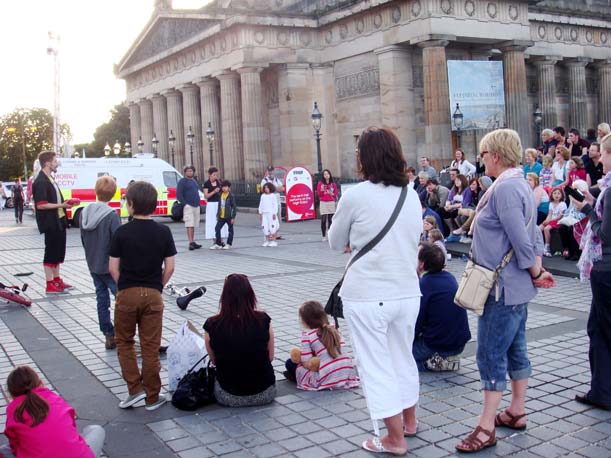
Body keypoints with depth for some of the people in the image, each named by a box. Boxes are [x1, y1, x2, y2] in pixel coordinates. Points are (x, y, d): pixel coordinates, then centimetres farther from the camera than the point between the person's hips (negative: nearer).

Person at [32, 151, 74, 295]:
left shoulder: (50, 179, 15)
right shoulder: (41, 182, -16)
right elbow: (41, 205, -23)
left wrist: (64, 203, 6)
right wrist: (61, 205, -22)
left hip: (59, 222, 10)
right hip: (50, 224, -10)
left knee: (59, 252, 16)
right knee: (51, 252, -3)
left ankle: (57, 280, 27)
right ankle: (50, 285, 5)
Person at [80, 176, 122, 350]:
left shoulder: (84, 212, 1)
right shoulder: (112, 215, -19)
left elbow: (83, 239, 10)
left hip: (93, 265, 7)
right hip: (110, 266, -7)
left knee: (101, 299, 13)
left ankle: (109, 335, 17)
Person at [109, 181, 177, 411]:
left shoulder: (122, 232, -7)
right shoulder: (163, 231, -2)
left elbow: (113, 267, -5)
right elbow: (169, 267, -1)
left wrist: (124, 287, 10)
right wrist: (158, 286, 11)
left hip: (127, 294, -1)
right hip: (153, 295, 1)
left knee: (124, 341, 17)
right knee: (151, 346, 7)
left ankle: (135, 388, 9)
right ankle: (152, 397, 13)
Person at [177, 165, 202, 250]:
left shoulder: (194, 181, 19)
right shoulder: (182, 181, -3)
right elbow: (178, 194, -10)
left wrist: (198, 202, 15)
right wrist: (184, 203, -17)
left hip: (196, 206, 7)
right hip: (188, 206, -7)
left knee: (194, 225, 10)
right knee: (190, 225, -13)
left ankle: (193, 242, 15)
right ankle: (191, 243, -17)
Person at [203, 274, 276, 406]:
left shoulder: (212, 325, -14)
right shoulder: (263, 320, -13)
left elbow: (214, 361, 2)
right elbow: (270, 357, 0)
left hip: (229, 397, 0)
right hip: (264, 394, 0)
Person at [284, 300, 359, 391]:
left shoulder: (307, 335, -6)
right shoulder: (334, 329, 9)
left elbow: (307, 363, -9)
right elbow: (342, 349, 13)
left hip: (326, 379, -5)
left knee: (290, 363, 12)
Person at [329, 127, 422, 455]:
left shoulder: (355, 196, -13)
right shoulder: (412, 196, 3)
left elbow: (335, 243, 1)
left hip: (367, 297, -6)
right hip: (407, 293, 6)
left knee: (376, 367, 6)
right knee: (403, 358, 22)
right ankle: (408, 421, 40)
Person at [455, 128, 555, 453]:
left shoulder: (504, 188, -21)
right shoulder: (519, 184, 13)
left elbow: (522, 241, -24)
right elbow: (530, 236, 14)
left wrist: (535, 275, -10)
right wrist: (537, 270, 7)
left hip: (503, 288, -10)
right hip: (516, 287, 10)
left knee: (491, 355, -4)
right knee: (515, 350, 18)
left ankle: (486, 428, 4)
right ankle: (517, 412, 30)